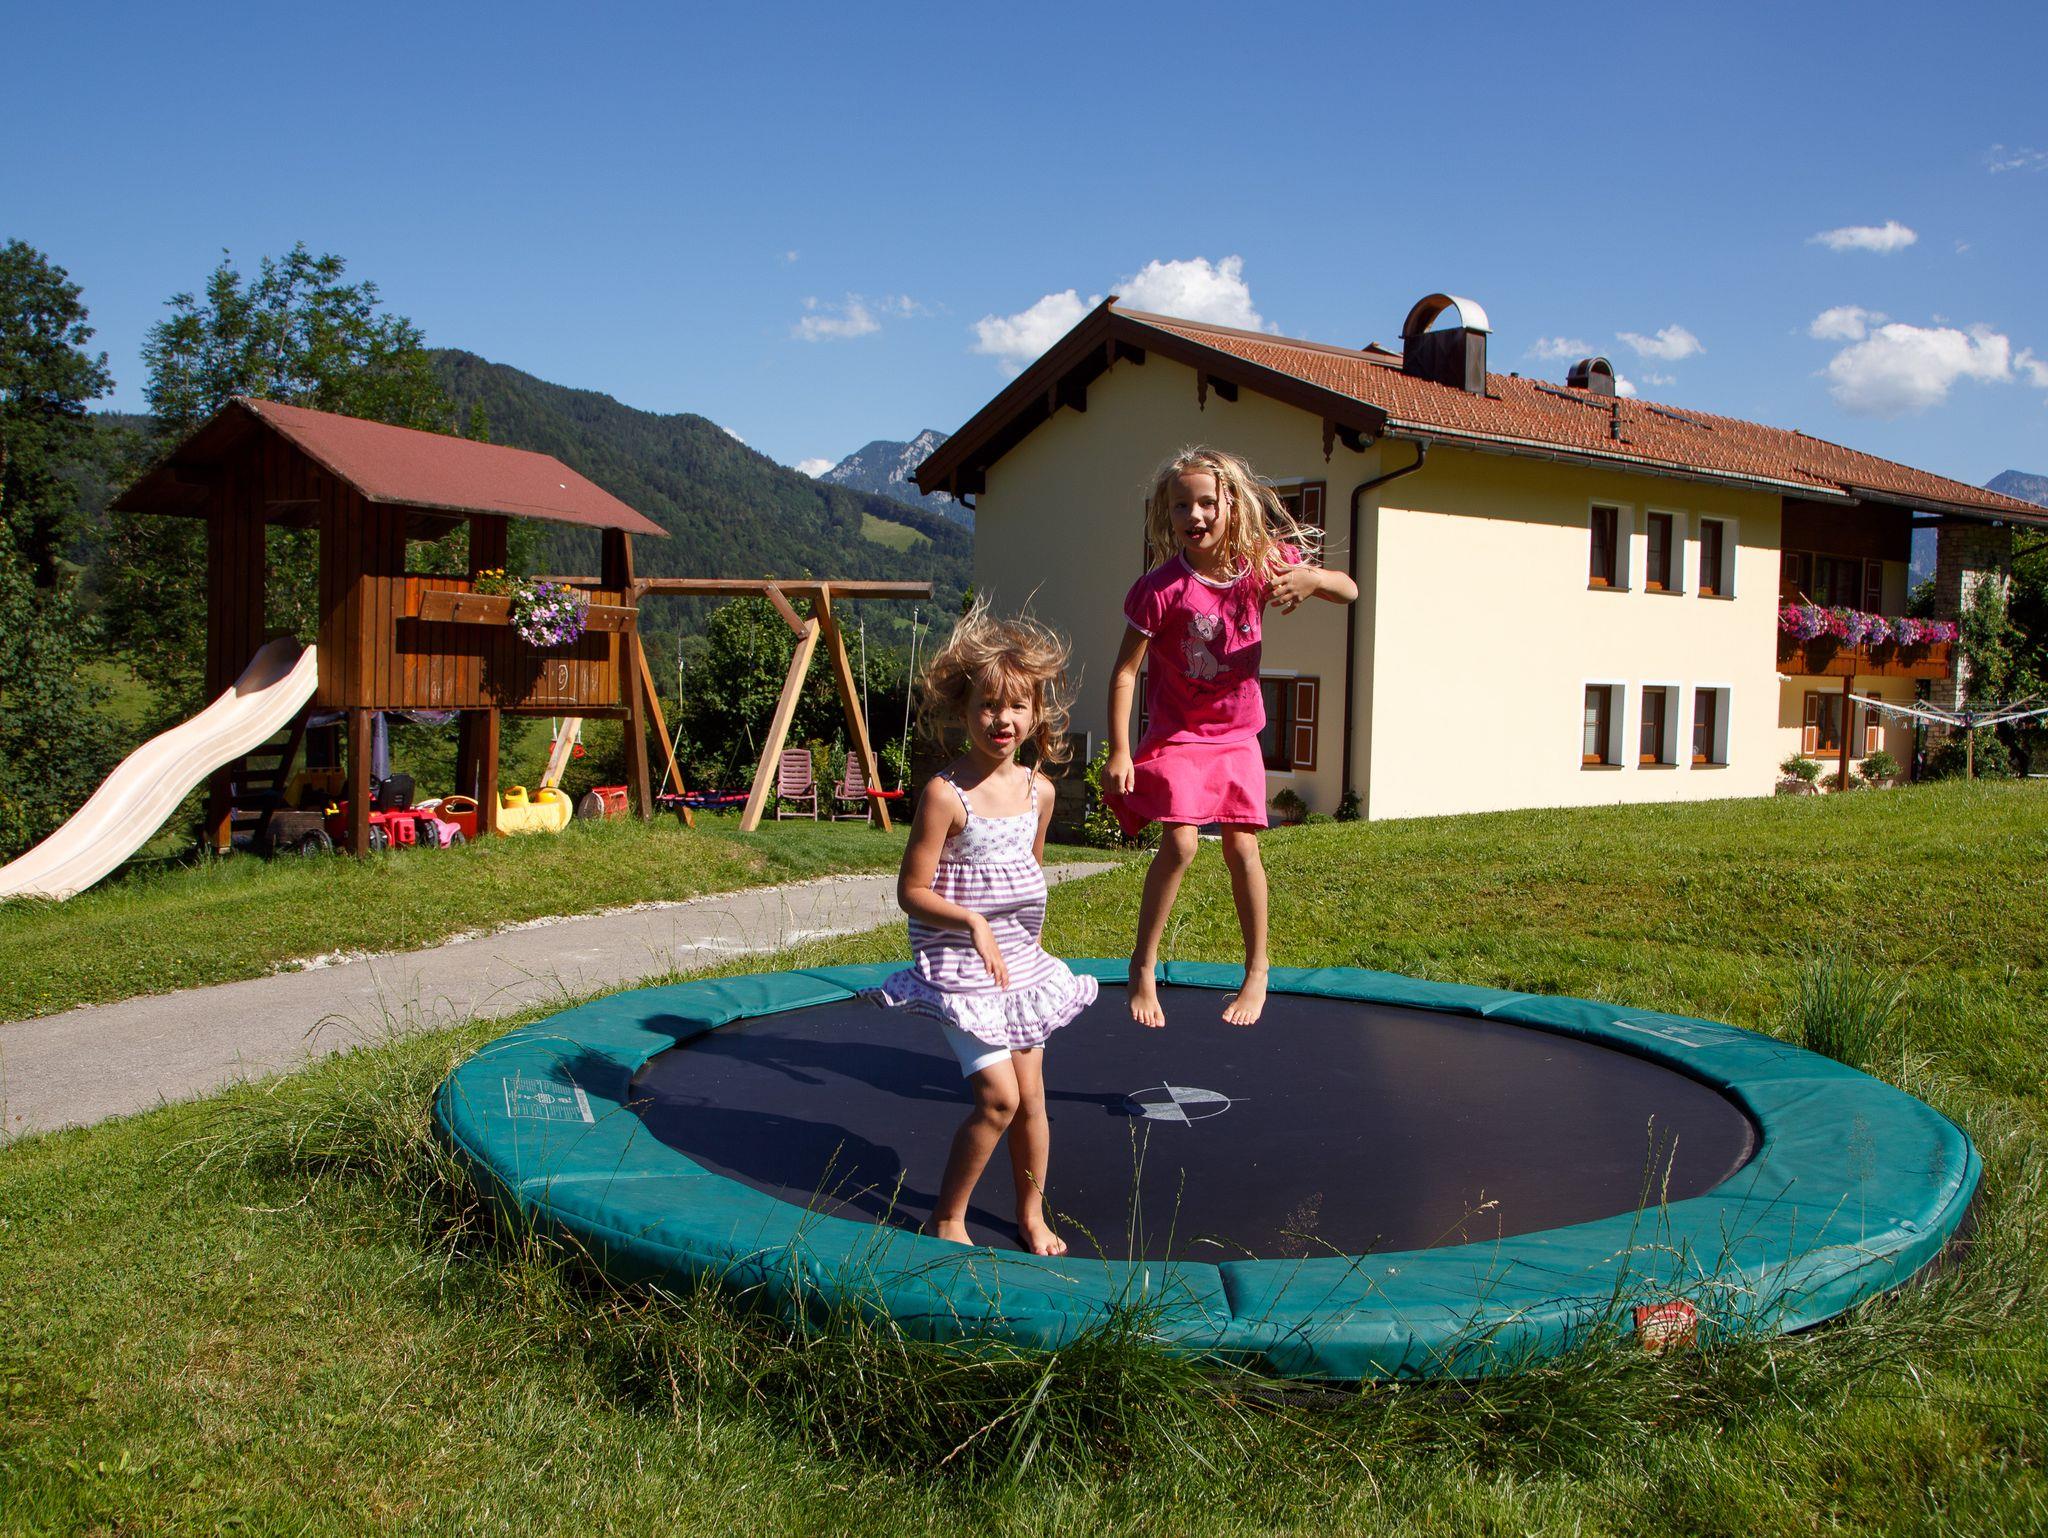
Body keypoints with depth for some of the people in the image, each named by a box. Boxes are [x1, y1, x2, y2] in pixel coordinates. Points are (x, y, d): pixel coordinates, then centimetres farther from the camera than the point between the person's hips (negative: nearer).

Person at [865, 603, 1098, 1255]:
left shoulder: (1039, 791, 2)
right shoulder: (946, 794, -17)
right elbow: (912, 892, -14)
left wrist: (1025, 932, 16)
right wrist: (971, 921, -27)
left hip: (1021, 959, 6)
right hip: (961, 965, -6)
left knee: (1031, 1093, 10)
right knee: (998, 1096, -11)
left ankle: (1032, 1213, 29)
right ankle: (947, 1216, 9)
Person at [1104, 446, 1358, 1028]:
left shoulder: (1262, 563, -8)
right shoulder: (1162, 587, -20)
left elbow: (1349, 591, 1)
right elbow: (1125, 672, -15)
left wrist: (1311, 578, -23)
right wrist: (1119, 752, -17)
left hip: (1237, 735, 4)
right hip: (1176, 734, -3)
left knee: (1241, 848, 5)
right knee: (1180, 844, -15)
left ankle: (1257, 972, 21)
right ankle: (1143, 965, 4)